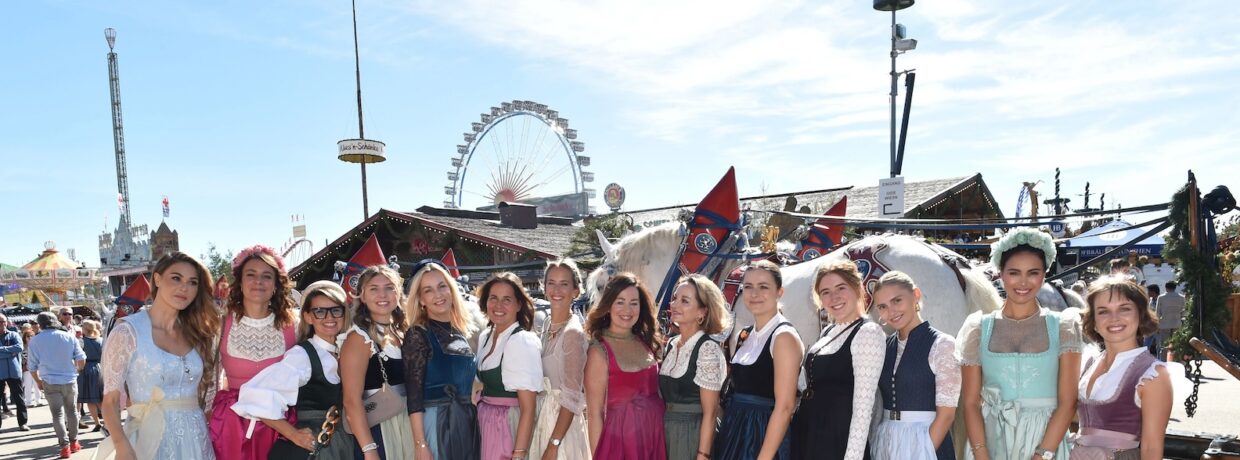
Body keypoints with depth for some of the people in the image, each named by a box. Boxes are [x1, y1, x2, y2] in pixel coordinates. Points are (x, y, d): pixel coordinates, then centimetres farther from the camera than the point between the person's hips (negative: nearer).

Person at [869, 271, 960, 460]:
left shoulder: (942, 344, -9)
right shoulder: (884, 346, 5)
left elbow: (946, 413, -12)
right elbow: (876, 406, 8)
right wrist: (873, 444, -2)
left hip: (925, 441, -5)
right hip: (886, 442, 5)